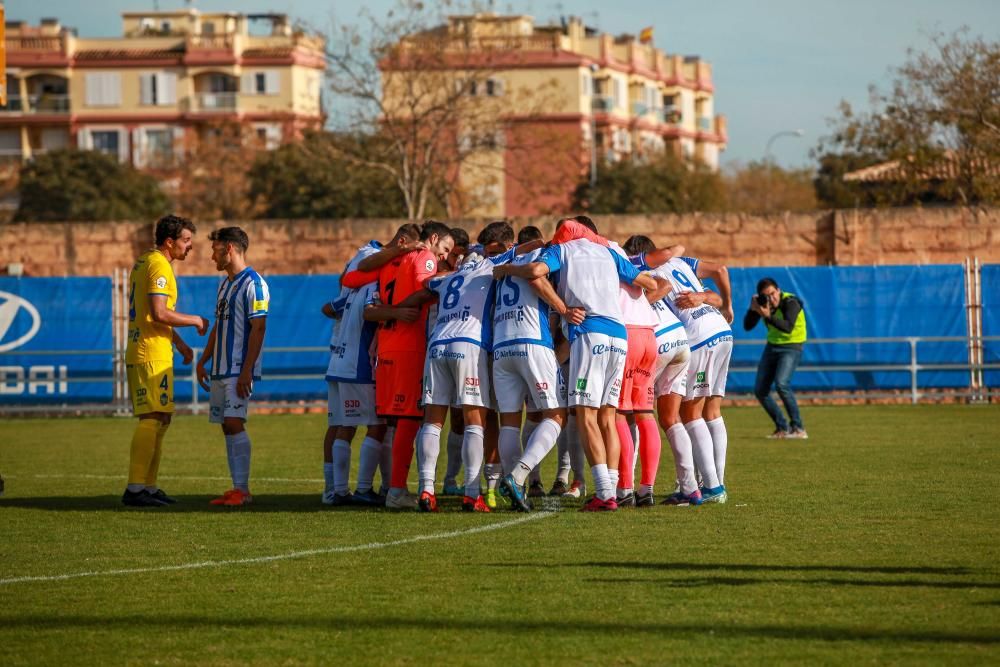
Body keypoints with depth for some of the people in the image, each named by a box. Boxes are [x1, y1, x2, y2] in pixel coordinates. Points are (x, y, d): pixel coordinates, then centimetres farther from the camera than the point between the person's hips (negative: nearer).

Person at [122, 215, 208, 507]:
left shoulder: (145, 262, 19)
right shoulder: (159, 266, -14)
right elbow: (159, 313, -23)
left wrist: (178, 342, 27)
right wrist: (194, 321, -10)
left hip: (139, 353, 11)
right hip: (152, 355, -11)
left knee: (160, 420, 14)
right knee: (152, 420, -13)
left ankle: (148, 486, 16)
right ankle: (135, 488, -17)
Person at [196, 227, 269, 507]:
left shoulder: (253, 284, -10)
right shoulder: (224, 284, 18)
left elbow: (258, 329, -16)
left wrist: (246, 371, -21)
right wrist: (202, 362, 20)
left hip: (239, 371, -9)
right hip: (220, 369, 9)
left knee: (234, 423, -15)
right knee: (227, 427, 6)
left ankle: (243, 489, -14)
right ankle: (237, 489, 8)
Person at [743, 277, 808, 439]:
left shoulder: (790, 302, -21)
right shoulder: (763, 303, -4)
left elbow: (788, 327, -37)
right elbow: (747, 326, -7)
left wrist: (768, 316, -48)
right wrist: (753, 309, -23)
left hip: (791, 347, -7)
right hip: (772, 346, 7)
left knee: (781, 384, -27)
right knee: (760, 390, 2)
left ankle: (798, 428, -19)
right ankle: (783, 428, 15)